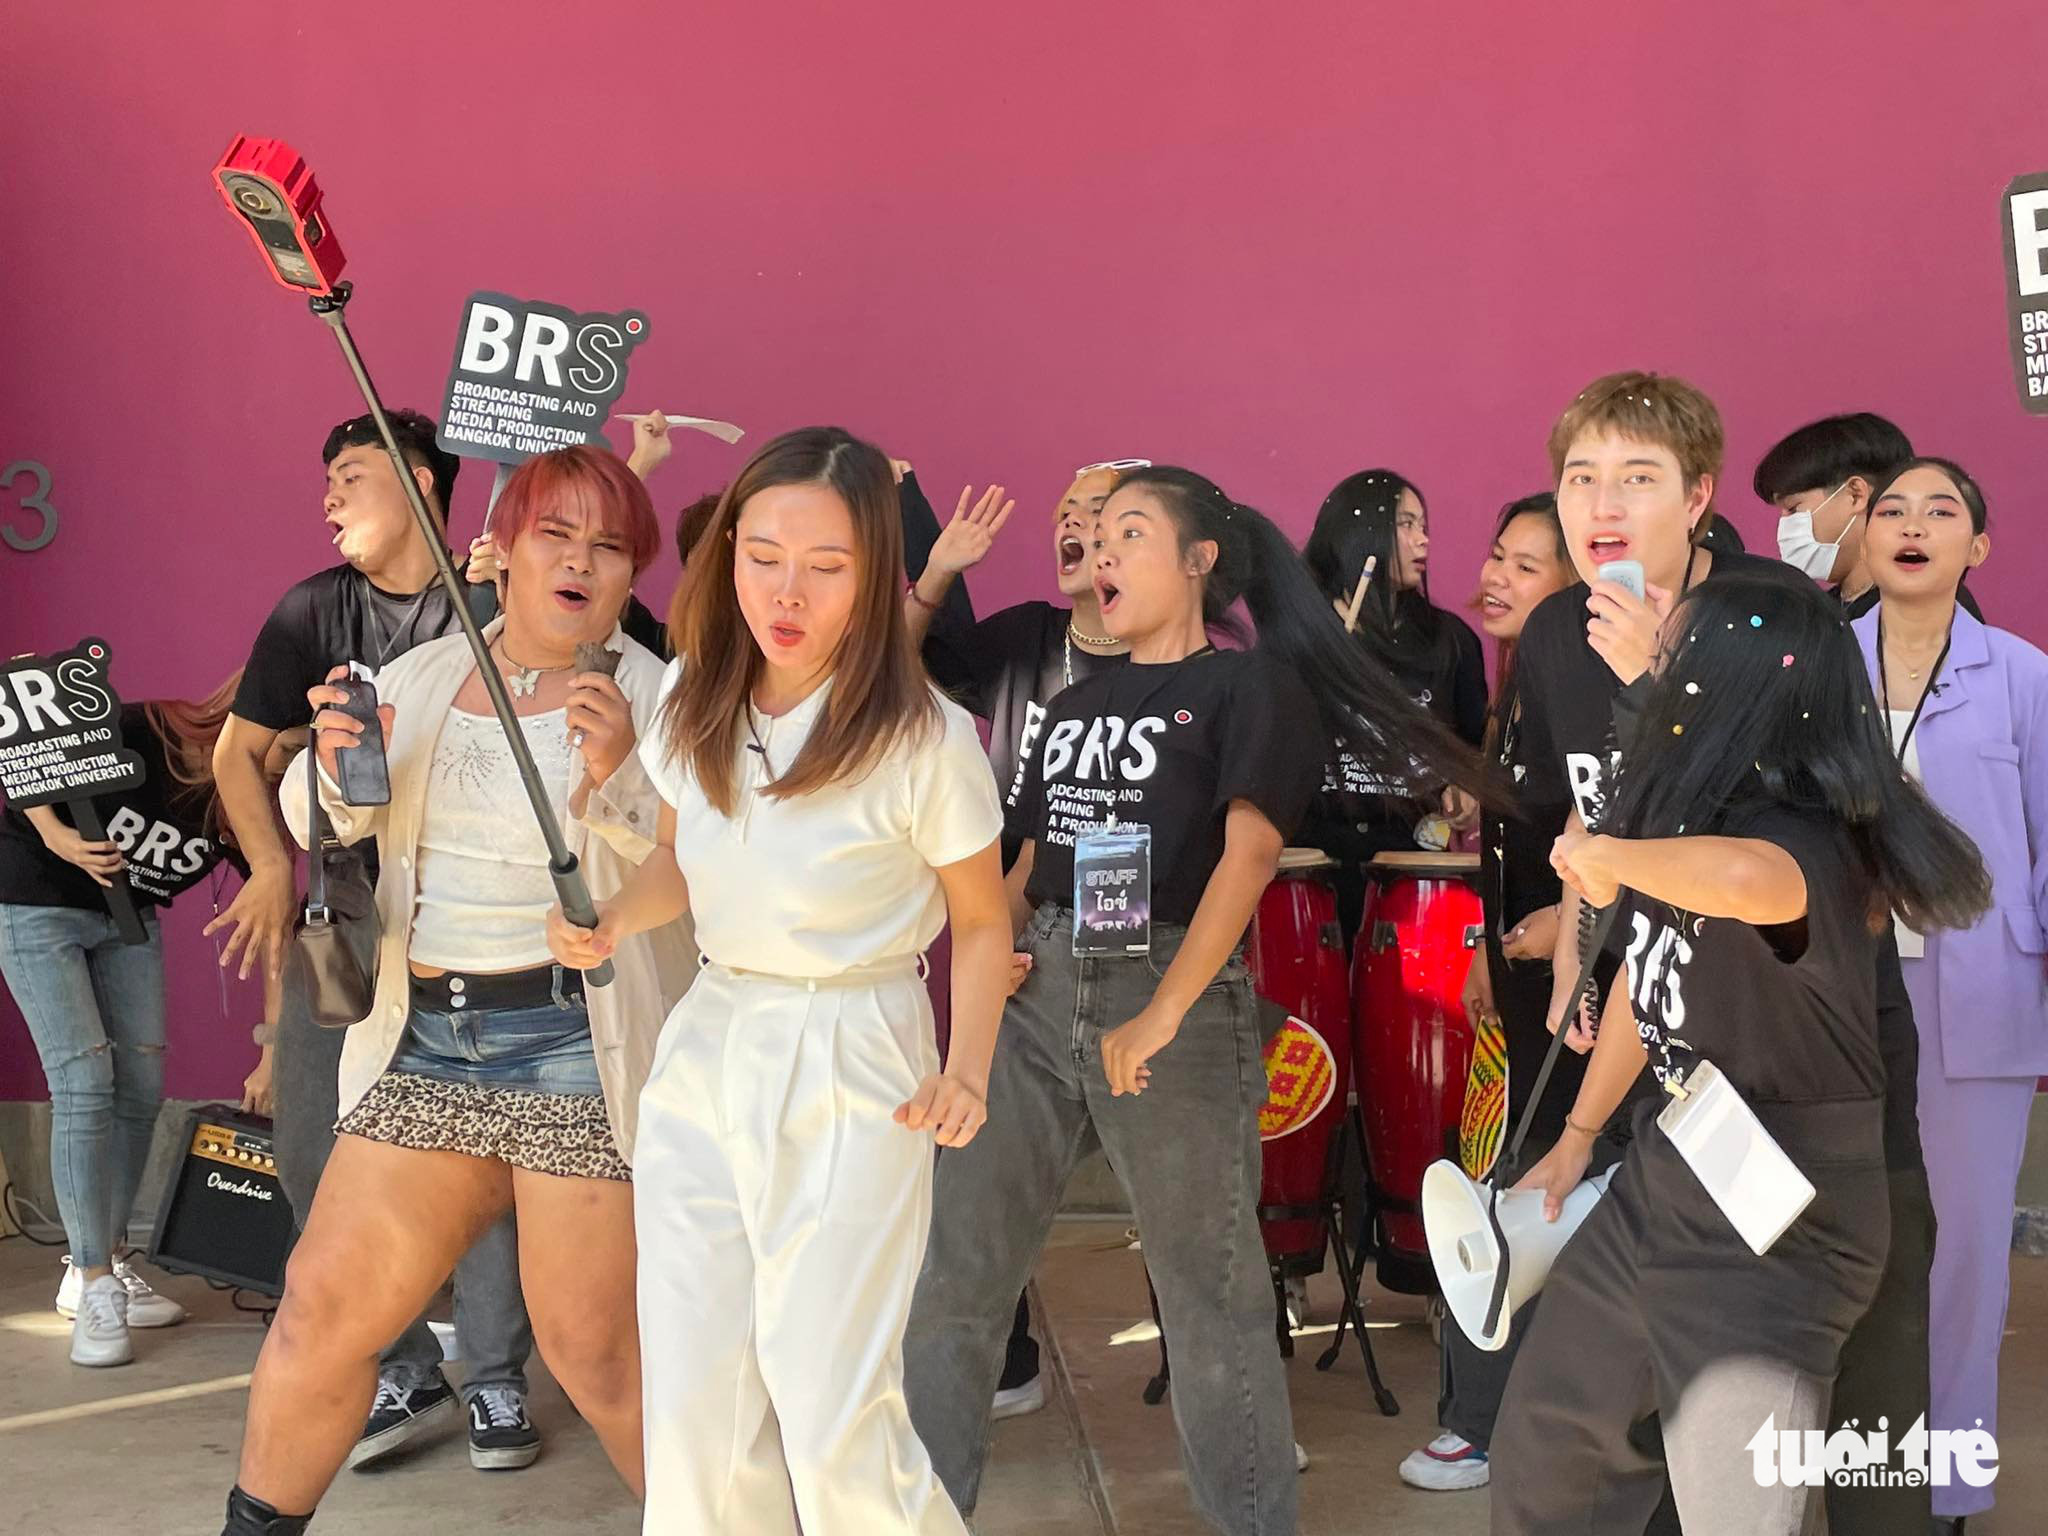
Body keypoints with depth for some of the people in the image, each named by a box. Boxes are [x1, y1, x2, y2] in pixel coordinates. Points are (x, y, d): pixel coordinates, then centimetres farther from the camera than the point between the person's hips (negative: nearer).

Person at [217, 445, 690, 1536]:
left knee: (593, 1348, -3)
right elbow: (324, 824, 12)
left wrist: (621, 777, -29)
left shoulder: (652, 698, -3)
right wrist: (337, 762, -9)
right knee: (325, 1302, 8)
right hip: (425, 1038, 5)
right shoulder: (422, 677, 12)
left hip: (576, 1043, -5)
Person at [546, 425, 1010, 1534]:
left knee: (830, 1409, -7)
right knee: (691, 1400, 5)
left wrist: (967, 1068, -17)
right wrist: (615, 920, -4)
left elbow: (981, 921, -3)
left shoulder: (926, 739, -16)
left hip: (850, 1067, -5)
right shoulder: (691, 699, 0)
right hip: (706, 1044, 5)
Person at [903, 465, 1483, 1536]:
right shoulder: (1076, 702, 20)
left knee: (1209, 1294, 1)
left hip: (1176, 995, -5)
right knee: (948, 1272, 4)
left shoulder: (1253, 686, 1)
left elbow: (1248, 852, -12)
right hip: (1036, 993, 6)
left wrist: (1161, 1014, -20)